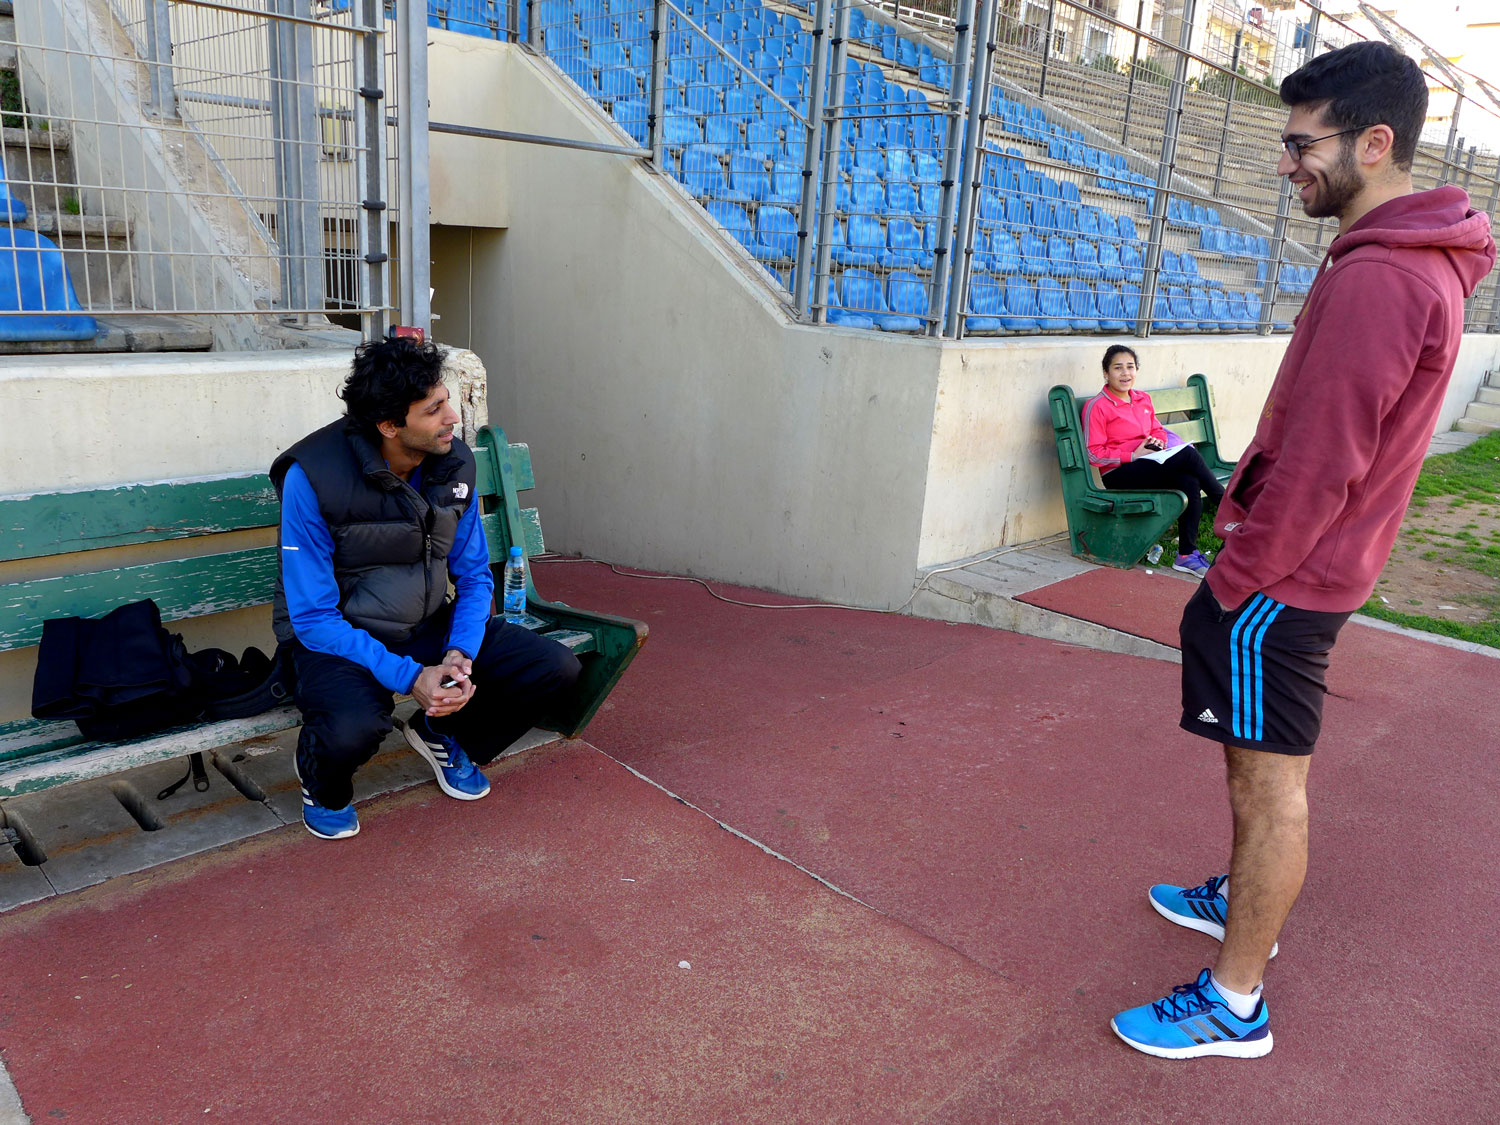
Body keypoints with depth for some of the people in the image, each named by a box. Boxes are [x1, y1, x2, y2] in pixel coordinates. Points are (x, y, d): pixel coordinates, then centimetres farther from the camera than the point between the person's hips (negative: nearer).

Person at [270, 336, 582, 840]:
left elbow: (474, 576, 2)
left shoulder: (455, 463, -7)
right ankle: (322, 782, 4)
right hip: (338, 638, -5)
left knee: (556, 668, -10)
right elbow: (313, 617, -20)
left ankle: (444, 734, 19)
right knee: (354, 728, -38)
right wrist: (409, 677, -28)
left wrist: (461, 653, -17)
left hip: (428, 625, 5)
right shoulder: (313, 477, -22)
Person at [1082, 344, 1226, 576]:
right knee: (1189, 455, -24)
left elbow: (1158, 430, 26)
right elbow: (1094, 454, -10)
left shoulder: (1143, 399, 15)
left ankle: (1186, 554, -20)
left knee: (1189, 481, -26)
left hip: (1149, 465, 7)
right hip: (1119, 475, -7)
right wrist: (1132, 455, -16)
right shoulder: (1097, 406, -6)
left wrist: (1158, 441, 1)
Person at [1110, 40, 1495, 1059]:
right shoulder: (1417, 263, 11)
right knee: (1263, 763, 23)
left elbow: (1316, 466, -24)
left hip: (1282, 578, -10)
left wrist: (1234, 580, -15)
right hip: (1316, 564, 10)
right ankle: (1243, 899, 42)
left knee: (1269, 778, -1)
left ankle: (1234, 1005, 12)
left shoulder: (1376, 280, -22)